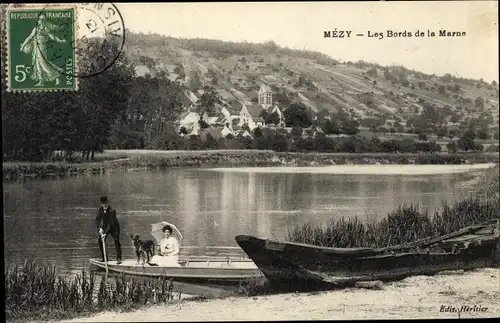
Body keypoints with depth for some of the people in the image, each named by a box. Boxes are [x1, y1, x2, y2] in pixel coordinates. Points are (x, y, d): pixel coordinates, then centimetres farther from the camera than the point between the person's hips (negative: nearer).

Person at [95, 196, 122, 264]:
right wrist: (99, 228, -27)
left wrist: (106, 233, -38)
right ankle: (104, 258, 8)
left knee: (116, 240, -20)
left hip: (113, 227, -6)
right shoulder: (100, 209, -12)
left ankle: (119, 258, -16)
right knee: (100, 241, -3)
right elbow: (97, 219, -10)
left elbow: (111, 223, -33)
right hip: (104, 226, 6)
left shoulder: (112, 211, -29)